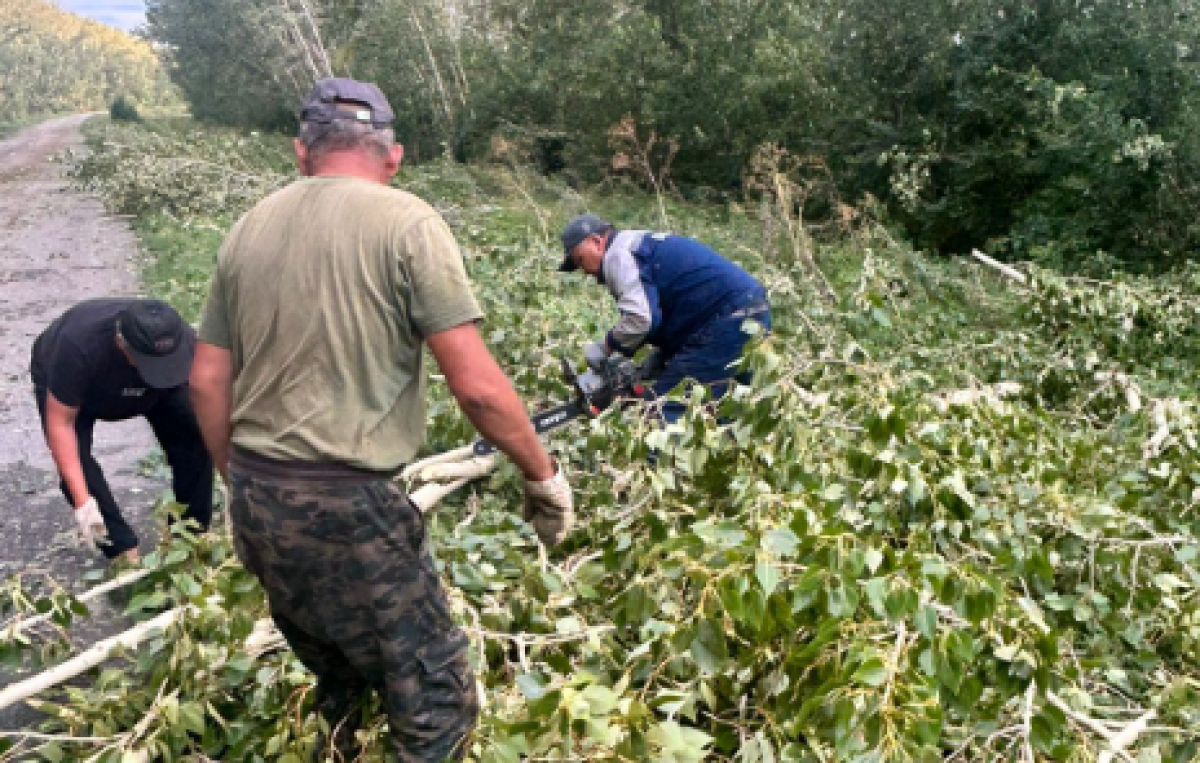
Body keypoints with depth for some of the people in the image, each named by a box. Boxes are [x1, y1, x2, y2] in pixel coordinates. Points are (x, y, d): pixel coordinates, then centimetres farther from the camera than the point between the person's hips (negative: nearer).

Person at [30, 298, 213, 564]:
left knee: (195, 437, -19)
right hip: (61, 380, -2)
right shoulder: (79, 343, -44)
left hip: (146, 390, 2)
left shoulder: (185, 344, -37)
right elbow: (60, 421, -35)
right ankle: (123, 549, -9)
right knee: (73, 460, -24)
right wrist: (83, 500, -40)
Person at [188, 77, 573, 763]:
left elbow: (208, 381, 11)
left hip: (255, 502, 7)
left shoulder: (251, 227, 8)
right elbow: (478, 386, -14)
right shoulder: (408, 222, -9)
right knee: (437, 705, 5)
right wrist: (544, 475, 0)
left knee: (338, 687, 24)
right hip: (347, 505, -7)